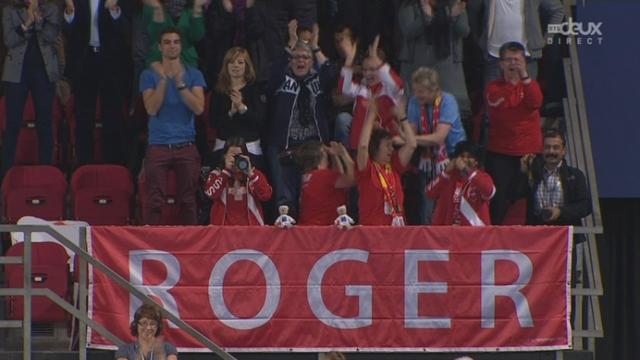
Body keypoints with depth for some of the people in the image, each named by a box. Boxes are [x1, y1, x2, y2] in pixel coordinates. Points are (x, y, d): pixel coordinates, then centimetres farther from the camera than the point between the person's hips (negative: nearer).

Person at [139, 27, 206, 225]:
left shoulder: (193, 75, 8)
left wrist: (180, 83, -13)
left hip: (186, 146, 1)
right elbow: (152, 109, -5)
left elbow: (199, 108, -4)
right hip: (158, 146, -1)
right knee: (154, 200, -7)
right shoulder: (149, 75, 6)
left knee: (188, 200, 0)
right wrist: (163, 80, -12)